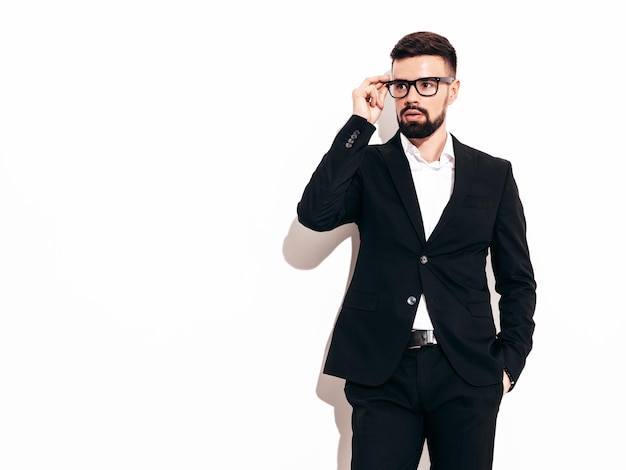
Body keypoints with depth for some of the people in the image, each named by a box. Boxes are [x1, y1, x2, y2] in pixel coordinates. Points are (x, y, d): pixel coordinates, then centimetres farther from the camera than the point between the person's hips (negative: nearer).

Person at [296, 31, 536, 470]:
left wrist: (509, 361, 0)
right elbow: (315, 214, -14)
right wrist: (360, 124, -10)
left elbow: (518, 281, 11)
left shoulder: (494, 174, 9)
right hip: (383, 372, -1)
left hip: (467, 374, 1)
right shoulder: (369, 166, 6)